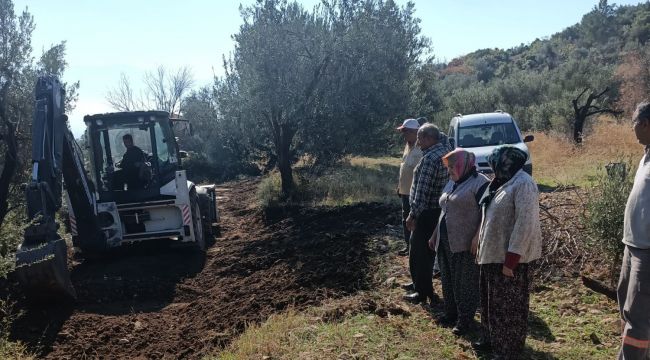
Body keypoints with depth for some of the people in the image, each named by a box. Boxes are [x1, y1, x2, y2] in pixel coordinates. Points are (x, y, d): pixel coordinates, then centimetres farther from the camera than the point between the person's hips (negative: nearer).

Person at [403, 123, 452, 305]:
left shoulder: (430, 158, -21)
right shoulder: (445, 150, 6)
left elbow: (422, 191, -24)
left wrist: (413, 215, -20)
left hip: (427, 213, -10)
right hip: (439, 210, 10)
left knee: (418, 254, 1)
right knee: (429, 251, 19)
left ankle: (422, 293, 9)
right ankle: (425, 288, 31)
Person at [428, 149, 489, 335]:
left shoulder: (480, 183, -12)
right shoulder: (452, 183, 15)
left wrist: (477, 238, -24)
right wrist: (435, 235, 21)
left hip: (465, 244, -8)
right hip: (446, 242, 8)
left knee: (465, 283, 2)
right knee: (448, 280, 16)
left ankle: (465, 319, 14)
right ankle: (451, 313, 31)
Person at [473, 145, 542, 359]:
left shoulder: (523, 184, -18)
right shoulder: (502, 182, 10)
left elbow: (525, 225, -23)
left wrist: (510, 260, -24)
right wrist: (480, 242, 18)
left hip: (510, 258, -9)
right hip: (492, 254, 9)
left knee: (509, 306, 4)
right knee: (492, 301, 20)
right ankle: (491, 339, 37)